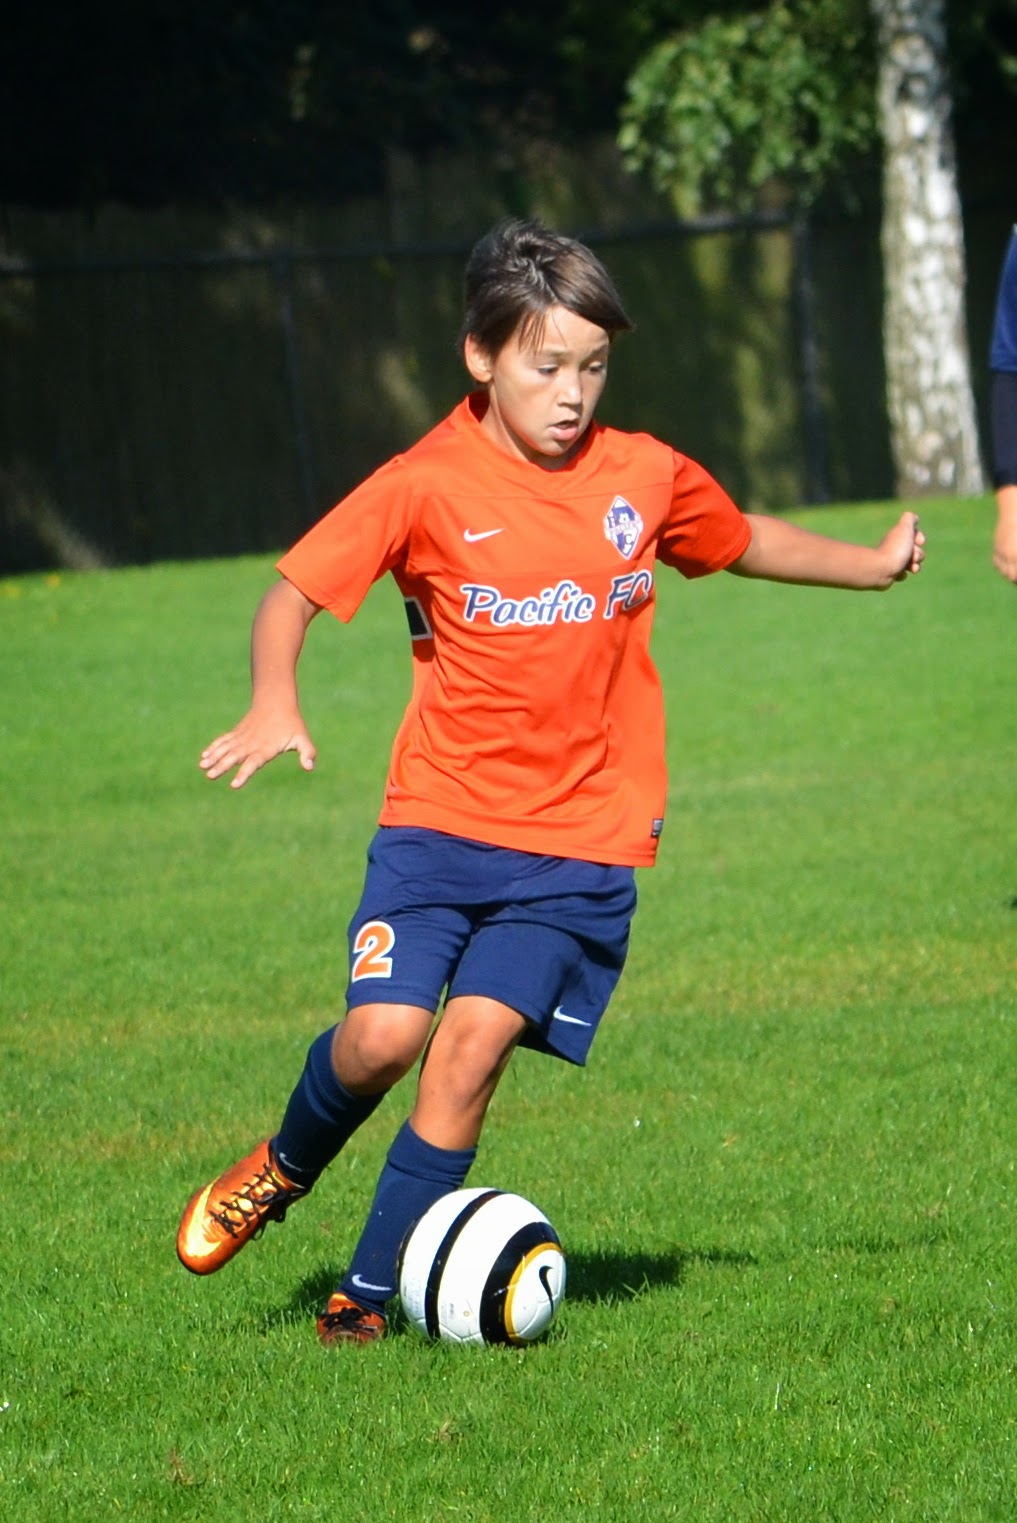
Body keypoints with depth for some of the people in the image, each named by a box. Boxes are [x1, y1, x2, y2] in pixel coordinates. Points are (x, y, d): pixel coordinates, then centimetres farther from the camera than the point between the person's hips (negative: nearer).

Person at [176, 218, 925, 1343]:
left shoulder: (646, 478, 4)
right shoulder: (425, 488, -6)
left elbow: (745, 541, 25)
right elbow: (293, 591, -8)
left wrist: (873, 566, 28)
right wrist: (273, 705, -25)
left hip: (580, 840, 1)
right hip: (440, 818, -1)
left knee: (471, 1051, -12)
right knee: (383, 1035, -16)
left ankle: (370, 1292, -1)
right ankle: (285, 1165, 18)